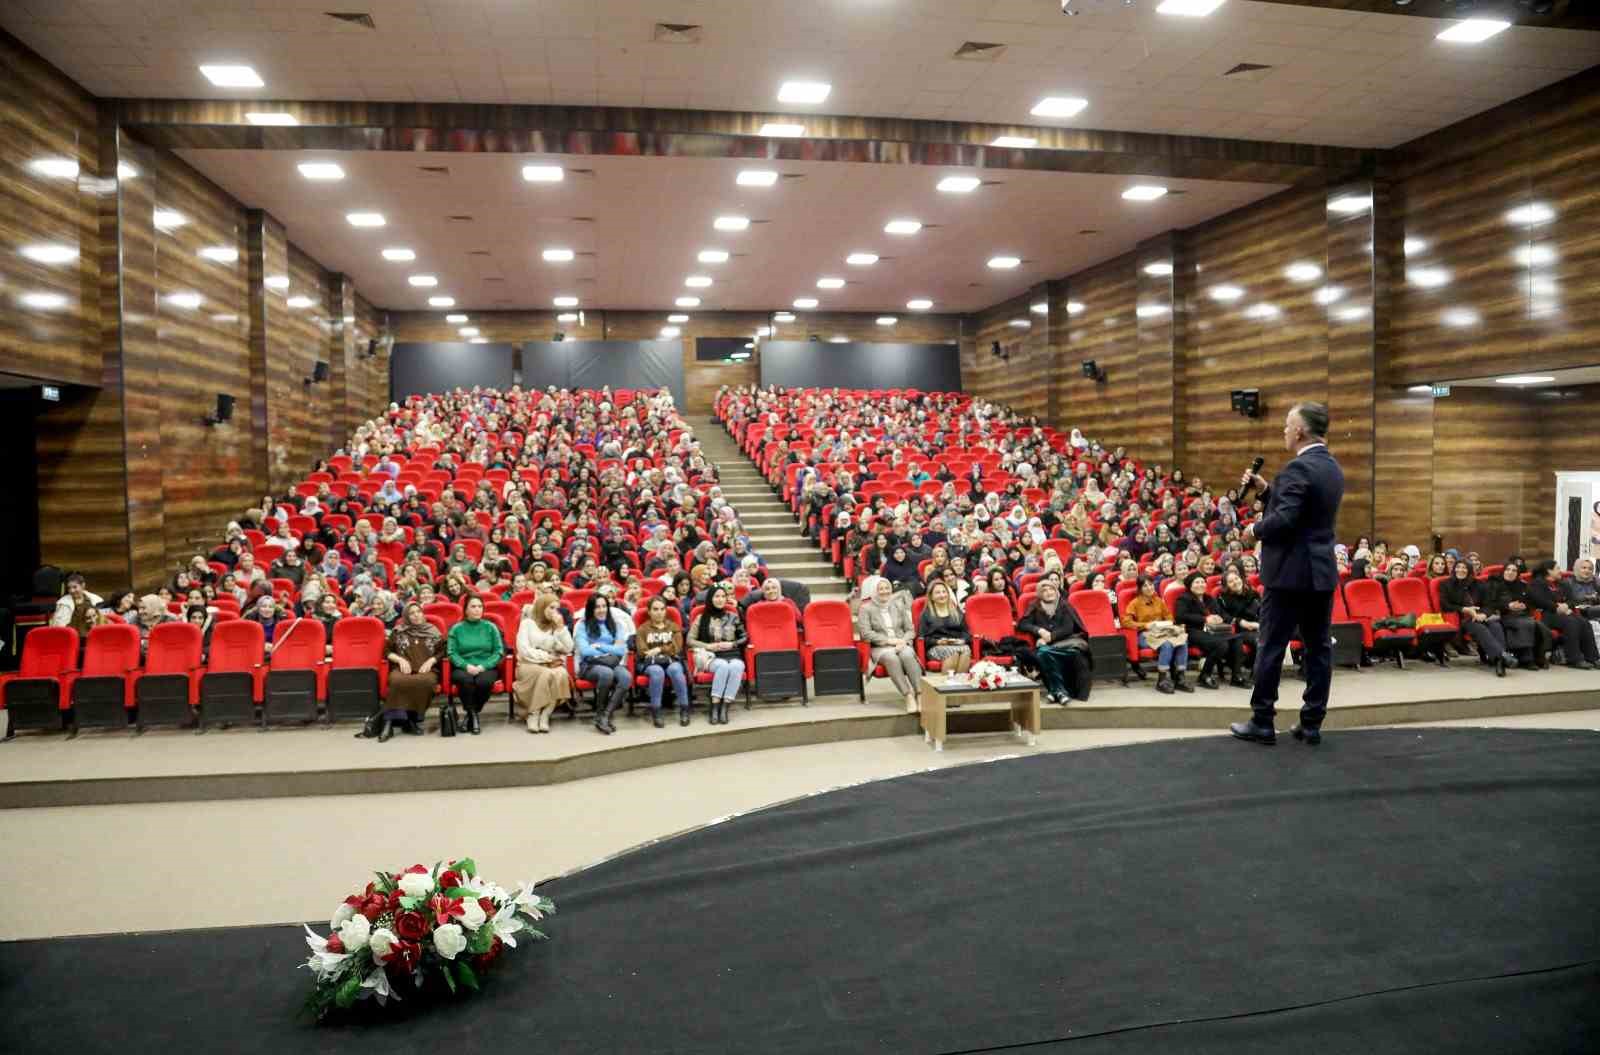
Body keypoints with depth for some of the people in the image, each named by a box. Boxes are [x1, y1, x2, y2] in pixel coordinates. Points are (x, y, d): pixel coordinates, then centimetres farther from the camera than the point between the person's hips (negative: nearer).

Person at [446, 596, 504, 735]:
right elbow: (452, 653, 0)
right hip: (463, 668, 0)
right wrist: (467, 666, -18)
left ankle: (470, 715, -9)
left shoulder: (490, 627, 7)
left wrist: (483, 666, -13)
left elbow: (499, 651, 2)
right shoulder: (456, 629, 7)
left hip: (487, 668, 0)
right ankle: (473, 716, -19)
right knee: (466, 679, -36)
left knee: (483, 681, -34)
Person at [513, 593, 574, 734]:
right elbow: (524, 651, -8)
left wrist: (561, 627, -7)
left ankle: (545, 715, -26)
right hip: (529, 665, -3)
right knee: (546, 674, -36)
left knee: (561, 674, -33)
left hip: (553, 665, 3)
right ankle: (533, 714, -23)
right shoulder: (527, 623, 1)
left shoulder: (557, 626, 13)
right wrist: (547, 657, -13)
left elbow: (569, 649, 1)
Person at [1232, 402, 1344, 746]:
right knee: (1318, 647, 8)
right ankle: (1312, 723, 13)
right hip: (1322, 570, 9)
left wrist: (1255, 529, -6)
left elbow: (1284, 520, -24)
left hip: (1291, 572, -9)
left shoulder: (1299, 467, -17)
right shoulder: (1333, 468, 13)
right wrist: (1265, 489, 10)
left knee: (1271, 646, -1)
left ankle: (1262, 722, 5)